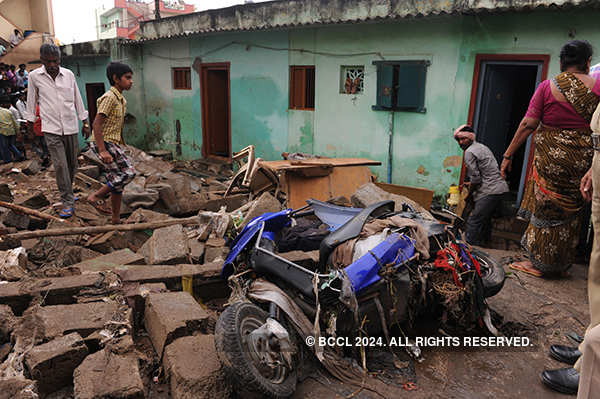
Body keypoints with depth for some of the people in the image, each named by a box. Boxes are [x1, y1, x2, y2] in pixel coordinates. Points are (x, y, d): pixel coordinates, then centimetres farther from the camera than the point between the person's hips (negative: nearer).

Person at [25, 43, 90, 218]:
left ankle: (67, 190, 35)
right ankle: (68, 202, -4)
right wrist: (30, 122, 18)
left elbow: (77, 99, 9)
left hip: (71, 127, 2)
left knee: (72, 164, 11)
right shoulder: (35, 76, -1)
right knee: (60, 165, -10)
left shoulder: (68, 74, 2)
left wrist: (85, 122, 10)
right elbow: (32, 100, 11)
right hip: (51, 129, -2)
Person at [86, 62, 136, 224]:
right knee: (128, 173, -14)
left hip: (113, 144, 9)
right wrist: (102, 151, -26)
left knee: (117, 181, 8)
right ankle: (96, 196, -2)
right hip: (104, 143, -9)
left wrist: (121, 146, 22)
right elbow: (97, 124, -21)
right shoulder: (109, 97, -14)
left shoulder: (121, 100, 15)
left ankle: (116, 220, 15)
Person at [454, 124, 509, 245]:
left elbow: (476, 178, -13)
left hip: (490, 192, -10)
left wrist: (469, 194, 1)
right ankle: (484, 241, 37)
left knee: (473, 221, -11)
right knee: (485, 218, 24)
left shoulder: (469, 152, -10)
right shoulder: (482, 147, 20)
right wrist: (471, 184, 27)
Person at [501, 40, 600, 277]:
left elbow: (528, 125, -8)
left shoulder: (547, 86, -5)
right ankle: (560, 262, 29)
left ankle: (539, 263, 15)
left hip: (551, 155, -2)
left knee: (546, 207, 7)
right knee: (570, 208, 15)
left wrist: (508, 155, -3)